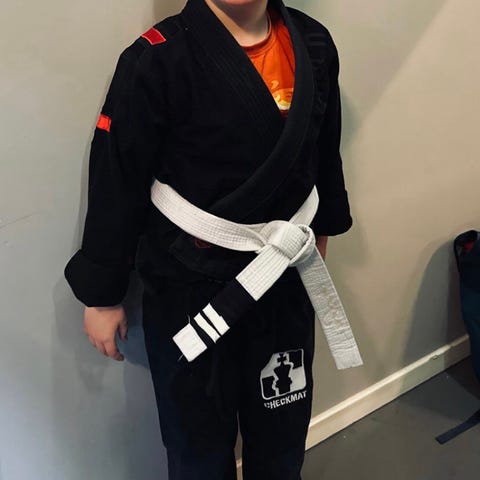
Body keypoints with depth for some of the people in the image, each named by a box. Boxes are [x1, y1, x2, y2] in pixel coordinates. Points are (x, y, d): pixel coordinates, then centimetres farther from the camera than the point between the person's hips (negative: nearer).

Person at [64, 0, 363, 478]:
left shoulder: (314, 44, -1)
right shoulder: (157, 59, -17)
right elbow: (116, 180, -13)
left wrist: (320, 233, 21)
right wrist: (102, 294, -7)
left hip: (285, 274, 5)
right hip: (189, 288, -4)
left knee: (284, 425, 21)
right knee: (199, 438, 14)